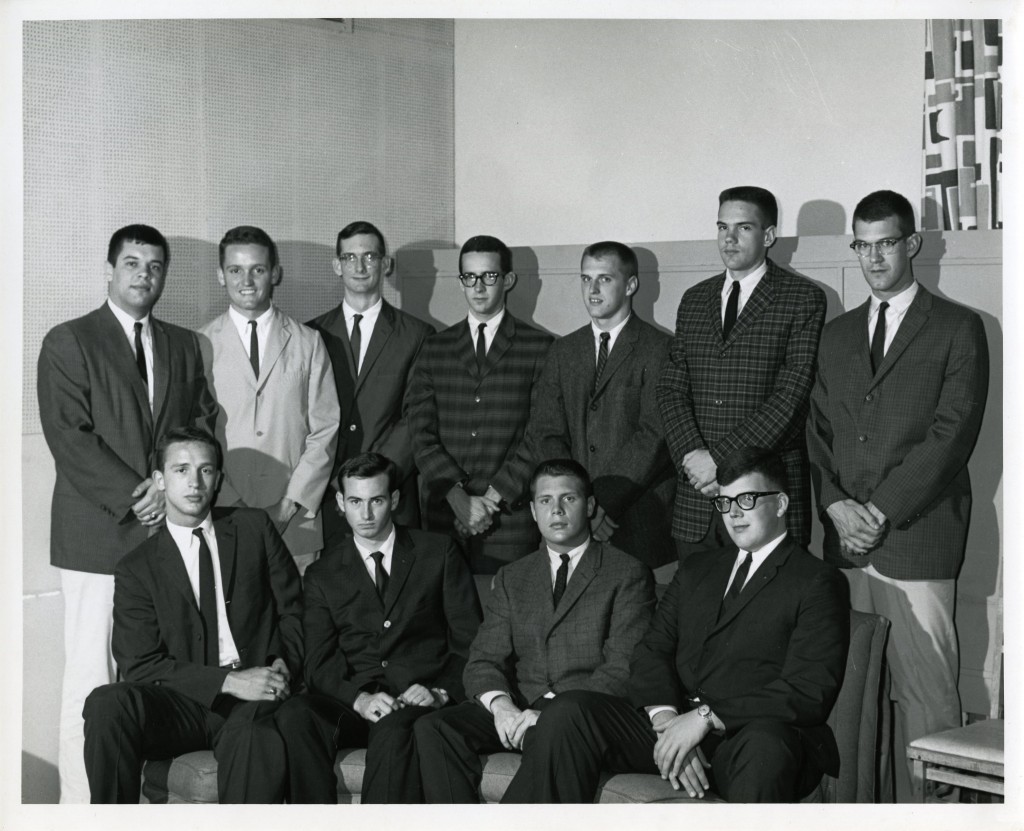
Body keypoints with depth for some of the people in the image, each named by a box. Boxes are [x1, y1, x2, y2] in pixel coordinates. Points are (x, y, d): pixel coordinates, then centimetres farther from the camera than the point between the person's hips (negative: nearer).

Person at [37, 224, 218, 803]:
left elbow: (203, 424, 12)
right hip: (98, 535, -4)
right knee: (92, 680, -4)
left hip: (170, 530, 4)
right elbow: (70, 438, -5)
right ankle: (82, 804, 2)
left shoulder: (184, 345, 18)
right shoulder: (68, 342, 3)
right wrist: (133, 498, -11)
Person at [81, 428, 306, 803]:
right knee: (107, 703, -29)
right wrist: (228, 681, -14)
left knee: (255, 744, -37)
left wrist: (284, 664, -5)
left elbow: (294, 610, 15)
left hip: (255, 701, -1)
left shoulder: (254, 528, 11)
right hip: (183, 706, 1)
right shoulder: (137, 569, 7)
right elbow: (139, 665, -2)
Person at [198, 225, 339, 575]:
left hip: (295, 520, 1)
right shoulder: (201, 345, 4)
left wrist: (294, 500, -6)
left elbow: (325, 429, 5)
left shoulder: (308, 343, 8)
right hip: (222, 519, -1)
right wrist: (232, 506, -9)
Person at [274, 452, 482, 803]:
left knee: (393, 728, -37)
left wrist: (442, 691, -10)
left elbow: (469, 639, 8)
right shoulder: (323, 576, 16)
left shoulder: (439, 552, 12)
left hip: (419, 699, -2)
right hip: (354, 704, 2)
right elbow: (318, 664, 5)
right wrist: (358, 697, -15)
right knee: (295, 714, -31)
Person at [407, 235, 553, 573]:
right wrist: (457, 496, -10)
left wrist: (492, 497, -10)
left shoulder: (539, 348, 3)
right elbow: (421, 432, 3)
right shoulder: (435, 349, 11)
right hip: (444, 517, 2)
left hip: (510, 517, -2)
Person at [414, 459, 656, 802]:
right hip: (518, 711, 4)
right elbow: (483, 661, 12)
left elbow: (623, 668, -5)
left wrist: (545, 712, -18)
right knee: (431, 728, -21)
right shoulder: (512, 578, 21)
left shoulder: (628, 574, 6)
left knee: (556, 722, -38)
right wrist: (501, 705, -13)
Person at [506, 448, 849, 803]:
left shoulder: (816, 583, 4)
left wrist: (706, 717, -16)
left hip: (760, 733, -5)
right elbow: (652, 650, 11)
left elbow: (809, 693, -9)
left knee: (764, 746, -41)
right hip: (675, 723, 5)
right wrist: (666, 717, -10)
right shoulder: (696, 569, 23)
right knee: (570, 711, -17)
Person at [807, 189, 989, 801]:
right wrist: (836, 505, -3)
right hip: (845, 543, 4)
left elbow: (953, 432, -6)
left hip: (917, 539, -4)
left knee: (926, 696, -5)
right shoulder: (836, 335, 19)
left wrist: (881, 511, -11)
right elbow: (817, 431, 15)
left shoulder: (958, 329, 4)